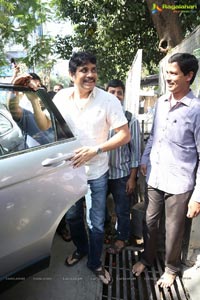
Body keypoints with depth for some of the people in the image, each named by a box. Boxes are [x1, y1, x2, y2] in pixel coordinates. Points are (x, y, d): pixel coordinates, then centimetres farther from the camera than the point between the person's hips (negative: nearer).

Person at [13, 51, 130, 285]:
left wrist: (95, 149, -23)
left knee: (96, 223, 10)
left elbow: (125, 135, -14)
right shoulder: (62, 97, -6)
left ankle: (95, 263, 38)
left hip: (96, 172, -3)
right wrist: (34, 99, -12)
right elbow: (45, 126, 1)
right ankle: (81, 250, 54)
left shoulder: (108, 100, -15)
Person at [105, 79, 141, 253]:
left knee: (122, 211, 14)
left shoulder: (131, 120, -8)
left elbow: (135, 150, -5)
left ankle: (122, 238, 41)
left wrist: (132, 178, -6)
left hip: (122, 174, -2)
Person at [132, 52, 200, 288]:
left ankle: (171, 268, 41)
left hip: (179, 183, -4)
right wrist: (144, 160, 11)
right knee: (149, 222, 19)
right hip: (154, 178, 5)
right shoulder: (161, 102, 4)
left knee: (173, 231, 14)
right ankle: (147, 258, 45)